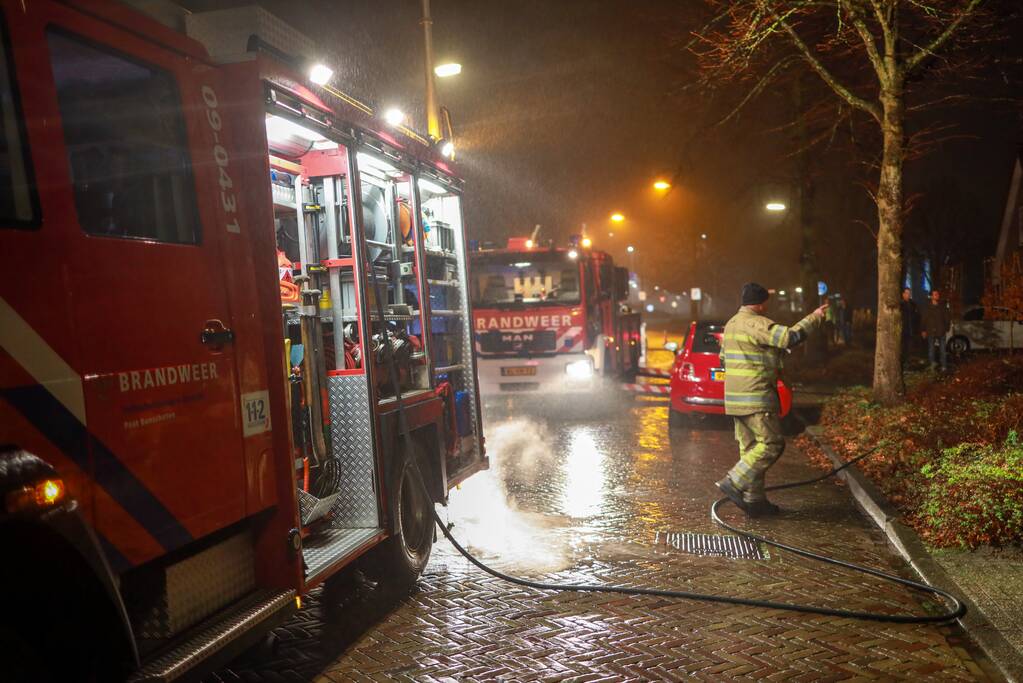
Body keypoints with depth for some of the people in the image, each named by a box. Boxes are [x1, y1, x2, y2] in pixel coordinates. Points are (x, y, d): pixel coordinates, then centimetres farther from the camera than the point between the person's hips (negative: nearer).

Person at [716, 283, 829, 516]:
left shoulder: (731, 324, 17)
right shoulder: (757, 324, -13)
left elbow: (724, 359, 23)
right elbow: (790, 336, -20)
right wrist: (815, 318, -8)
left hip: (735, 397, 10)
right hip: (755, 397, -10)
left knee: (750, 447, 11)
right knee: (771, 444, -5)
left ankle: (754, 499, 14)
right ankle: (734, 482, -10)